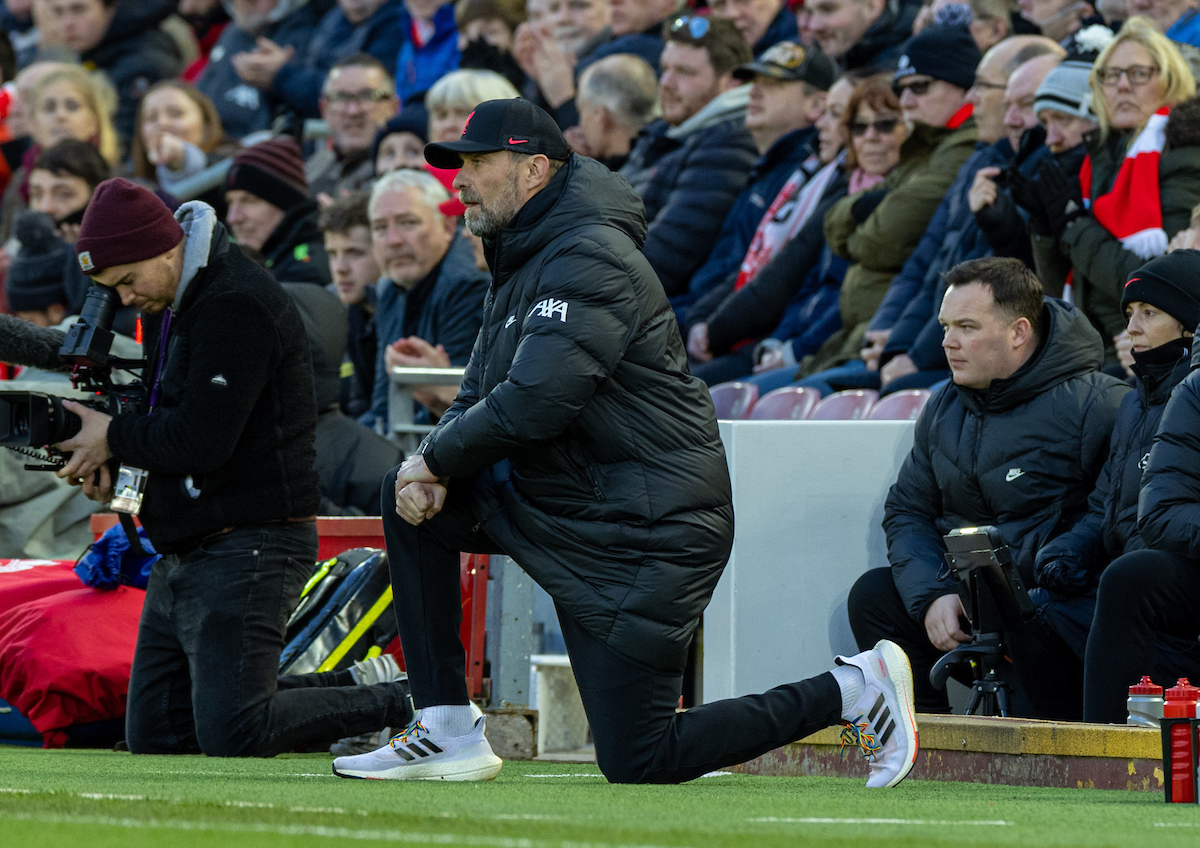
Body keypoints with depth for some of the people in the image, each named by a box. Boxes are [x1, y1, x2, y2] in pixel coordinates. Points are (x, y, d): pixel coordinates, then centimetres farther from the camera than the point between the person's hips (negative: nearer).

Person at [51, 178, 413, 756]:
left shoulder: (236, 307, -18)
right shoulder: (169, 303, 14)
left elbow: (200, 441, -23)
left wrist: (114, 437, -7)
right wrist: (109, 460, 2)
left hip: (250, 547, -10)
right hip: (183, 555, 10)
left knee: (231, 736, -18)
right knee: (151, 739, 7)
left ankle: (402, 704, 1)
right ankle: (353, 687, 14)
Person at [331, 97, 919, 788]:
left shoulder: (589, 259, -18)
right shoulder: (525, 263, 15)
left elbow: (535, 401, -27)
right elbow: (482, 398, 16)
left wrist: (438, 458, -12)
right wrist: (432, 474, -5)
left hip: (650, 534, -10)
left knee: (635, 762, -9)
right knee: (407, 495, 3)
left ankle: (854, 690, 3)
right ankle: (449, 735, 4)